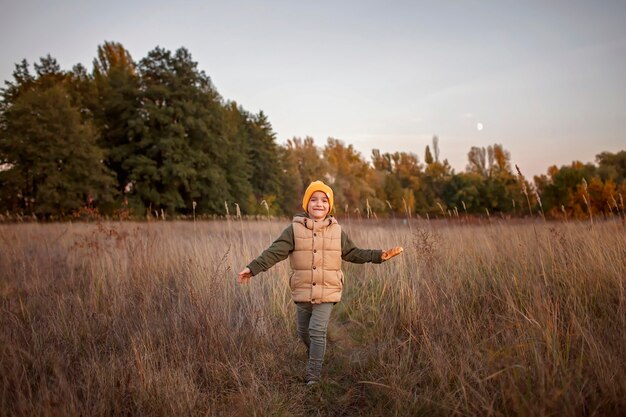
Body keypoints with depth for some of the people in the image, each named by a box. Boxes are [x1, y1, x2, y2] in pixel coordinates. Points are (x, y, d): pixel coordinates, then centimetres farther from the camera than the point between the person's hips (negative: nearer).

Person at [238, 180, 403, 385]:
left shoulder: (337, 231, 1)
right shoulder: (295, 229, -5)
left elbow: (353, 253, 11)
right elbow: (274, 252, -12)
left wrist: (379, 255, 3)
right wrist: (253, 268, -24)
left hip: (327, 292, -1)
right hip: (302, 292, 1)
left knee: (317, 331, -9)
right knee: (303, 332, 17)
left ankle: (313, 376, 5)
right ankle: (314, 358, 48)